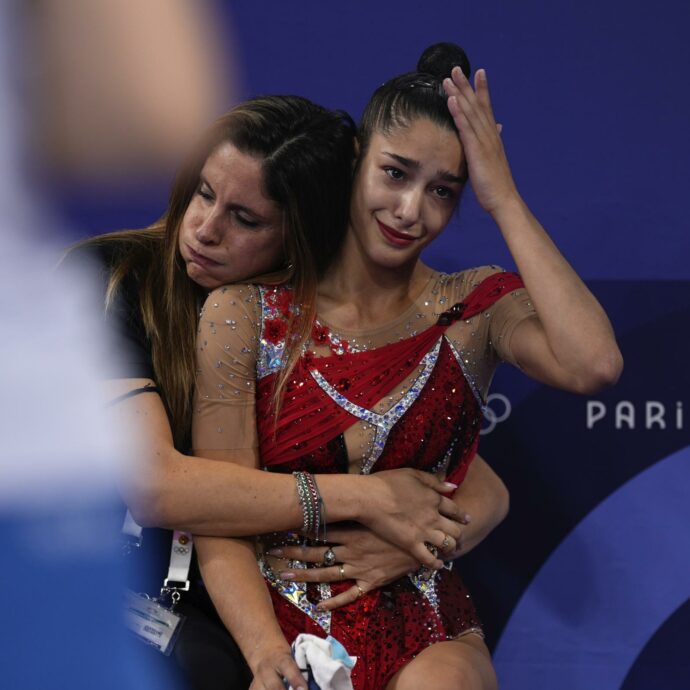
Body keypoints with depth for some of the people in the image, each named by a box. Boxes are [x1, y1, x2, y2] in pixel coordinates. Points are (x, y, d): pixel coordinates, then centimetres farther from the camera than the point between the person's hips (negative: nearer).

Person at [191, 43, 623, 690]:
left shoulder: (475, 306, 4)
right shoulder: (246, 310, 1)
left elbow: (595, 364, -19)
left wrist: (506, 203, -10)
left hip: (425, 638, 0)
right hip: (280, 627, 0)